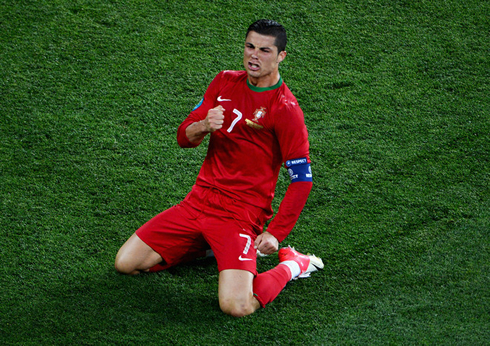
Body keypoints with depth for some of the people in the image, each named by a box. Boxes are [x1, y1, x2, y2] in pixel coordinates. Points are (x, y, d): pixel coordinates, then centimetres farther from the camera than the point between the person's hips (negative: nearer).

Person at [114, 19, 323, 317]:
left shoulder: (286, 110, -12)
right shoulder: (225, 82, 6)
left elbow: (302, 180, -11)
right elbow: (183, 138, 8)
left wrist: (276, 234, -18)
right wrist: (203, 127, -16)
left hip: (242, 214, -6)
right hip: (199, 201, 6)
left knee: (237, 306, -25)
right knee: (126, 264, 1)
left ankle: (291, 265, 5)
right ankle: (209, 247, 20)